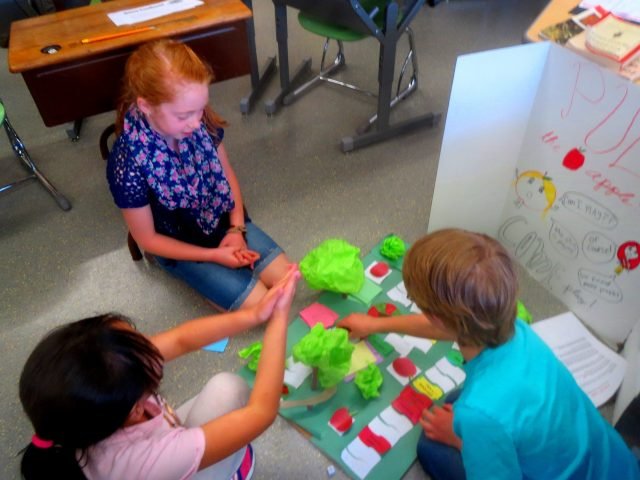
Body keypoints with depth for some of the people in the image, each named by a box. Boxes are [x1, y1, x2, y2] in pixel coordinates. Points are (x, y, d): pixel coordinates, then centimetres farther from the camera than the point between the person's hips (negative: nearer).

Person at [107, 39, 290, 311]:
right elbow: (147, 239, -17)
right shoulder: (128, 165, -31)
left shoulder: (201, 121, -19)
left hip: (225, 222, 4)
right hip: (182, 247, -4)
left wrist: (237, 228, -12)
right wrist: (214, 255, -18)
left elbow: (226, 172, -1)